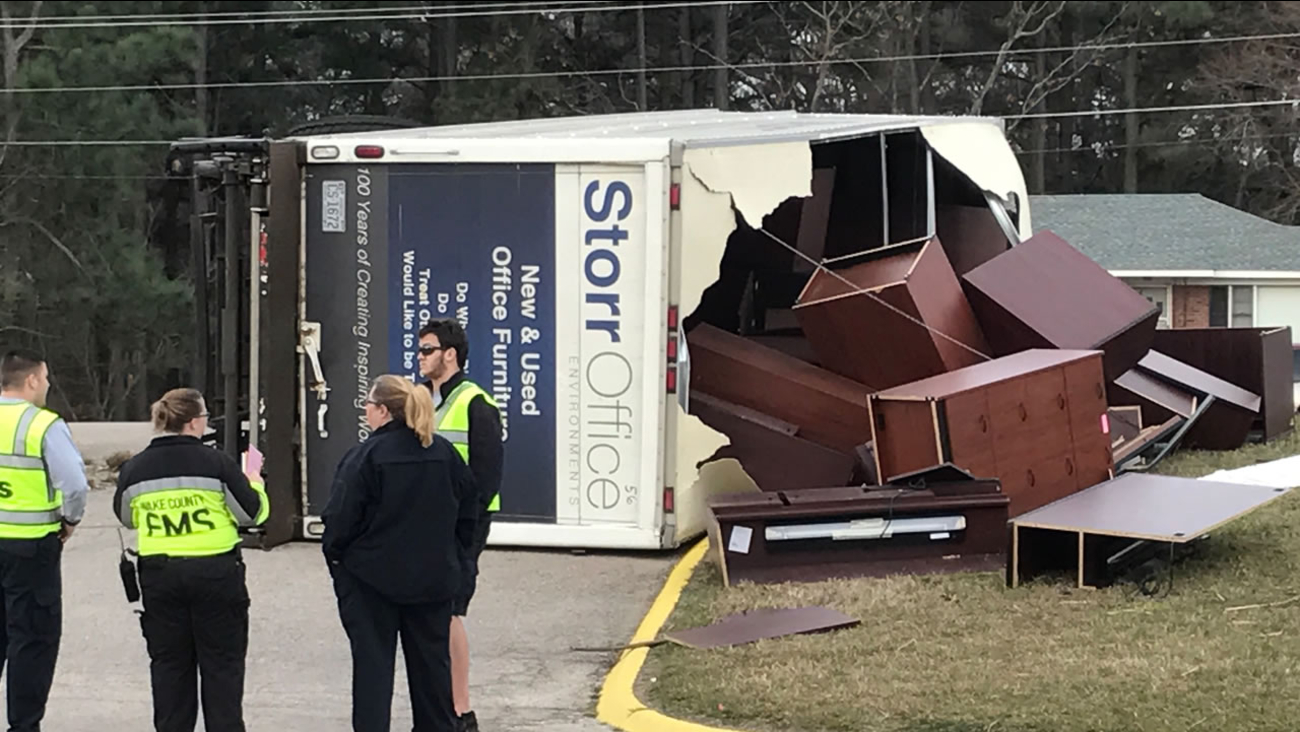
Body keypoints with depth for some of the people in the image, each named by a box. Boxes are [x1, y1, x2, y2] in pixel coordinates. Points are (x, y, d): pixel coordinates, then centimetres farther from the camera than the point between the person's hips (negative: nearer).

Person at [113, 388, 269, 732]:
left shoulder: (135, 469, 0)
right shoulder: (216, 462, -10)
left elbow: (126, 517, 15)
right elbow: (252, 513, -4)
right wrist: (255, 484, 15)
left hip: (159, 573, 3)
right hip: (215, 571, -3)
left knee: (169, 663, 12)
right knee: (222, 662, 7)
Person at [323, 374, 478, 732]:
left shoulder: (365, 456, -16)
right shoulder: (444, 453, 3)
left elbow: (341, 518, -15)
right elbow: (468, 511, 9)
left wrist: (334, 552, 2)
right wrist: (455, 557, 18)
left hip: (372, 580, -5)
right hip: (434, 578, 5)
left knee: (373, 661, 2)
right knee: (432, 659, 14)